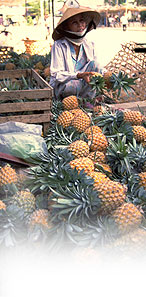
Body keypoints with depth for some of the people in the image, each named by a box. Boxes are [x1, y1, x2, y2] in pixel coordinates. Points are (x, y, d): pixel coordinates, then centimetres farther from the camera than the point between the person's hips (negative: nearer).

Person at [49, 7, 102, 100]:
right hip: (61, 88, -5)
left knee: (94, 63, -18)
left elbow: (96, 68, 7)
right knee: (75, 85, -37)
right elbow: (56, 75, -14)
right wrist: (79, 75, -28)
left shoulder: (89, 45, 6)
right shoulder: (59, 45, -9)